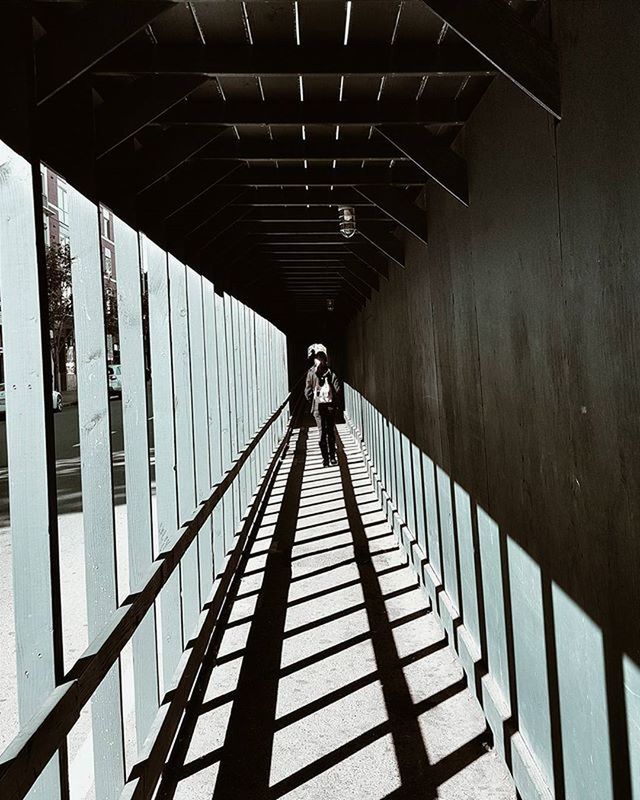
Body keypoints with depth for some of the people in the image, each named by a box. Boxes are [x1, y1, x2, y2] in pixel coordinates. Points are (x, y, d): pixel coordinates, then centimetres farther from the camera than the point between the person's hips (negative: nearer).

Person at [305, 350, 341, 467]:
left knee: (322, 432, 5)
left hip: (318, 407, -1)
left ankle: (325, 459, 4)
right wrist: (334, 402, 5)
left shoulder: (311, 373, -4)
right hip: (330, 406, 1)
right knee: (331, 432, 11)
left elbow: (308, 392, -5)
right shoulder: (331, 373, -4)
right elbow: (337, 390, -9)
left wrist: (313, 402, 10)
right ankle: (332, 457, 14)